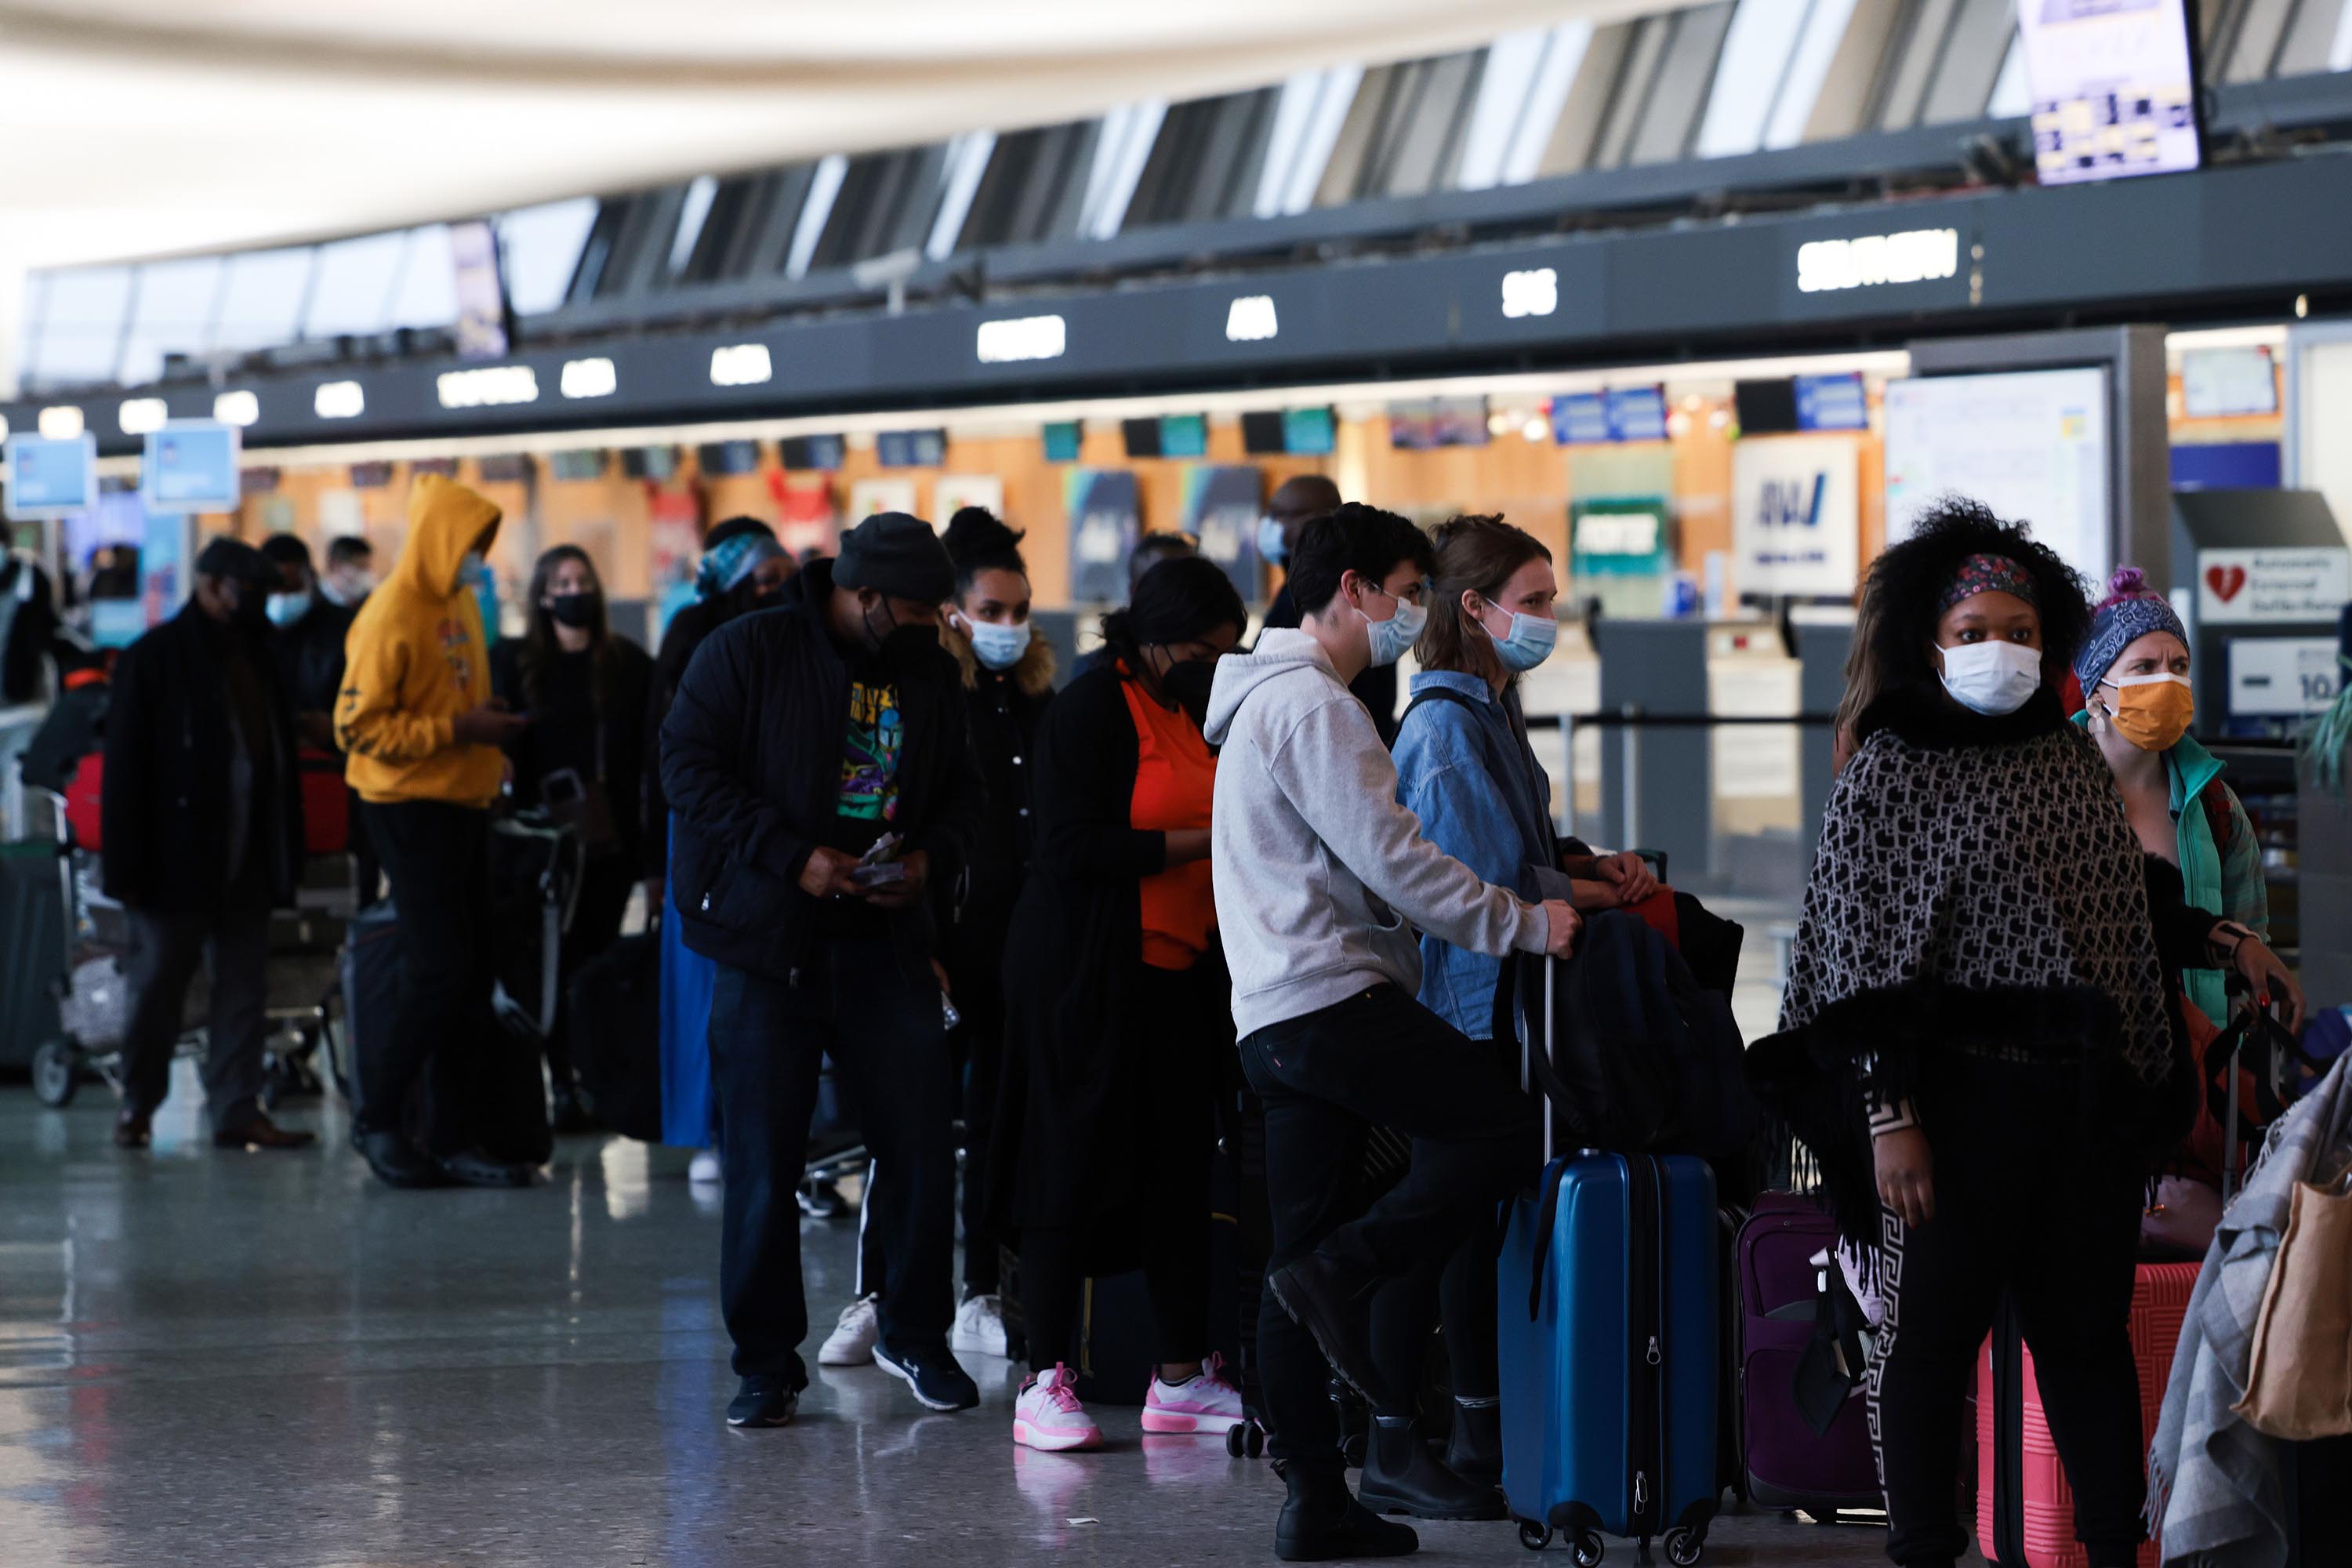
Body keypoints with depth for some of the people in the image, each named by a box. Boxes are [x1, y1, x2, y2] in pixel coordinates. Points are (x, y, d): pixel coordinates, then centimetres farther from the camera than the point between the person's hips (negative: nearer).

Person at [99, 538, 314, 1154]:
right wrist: (129, 861, -14)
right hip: (177, 861, -6)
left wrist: (284, 853, 11)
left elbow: (279, 754, 18)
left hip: (245, 861, 6)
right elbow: (125, 763, -8)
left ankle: (237, 1109, 4)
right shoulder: (154, 658, -5)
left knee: (243, 986, 3)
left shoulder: (256, 657, 14)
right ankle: (138, 1102, 16)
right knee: (159, 981, 2)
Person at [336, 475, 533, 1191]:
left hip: (464, 803, 8)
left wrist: (490, 727, 3)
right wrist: (457, 730, -19)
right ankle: (378, 1118, 5)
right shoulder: (392, 615, -13)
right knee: (440, 970, -10)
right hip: (410, 805, -8)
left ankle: (452, 1137, 12)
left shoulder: (462, 602, 12)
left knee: (472, 977, 7)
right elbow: (359, 725, -17)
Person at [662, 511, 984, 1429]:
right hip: (768, 941, -4)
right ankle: (766, 1362, 9)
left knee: (922, 1139, 1)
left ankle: (916, 1334, 19)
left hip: (887, 940, 4)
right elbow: (690, 766, -10)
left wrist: (931, 856, -5)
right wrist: (792, 856, -18)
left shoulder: (930, 674, 11)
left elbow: (961, 793, 18)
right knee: (763, 1158, -1)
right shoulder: (750, 652, -4)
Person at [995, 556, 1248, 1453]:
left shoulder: (1191, 708, 14)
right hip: (1084, 972, -8)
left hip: (1176, 968, 8)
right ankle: (1044, 1385, -3)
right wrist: (1203, 842, -20)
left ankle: (1181, 1378, 12)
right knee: (1075, 1168, -6)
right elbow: (1073, 848, -19)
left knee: (1181, 1167, 7)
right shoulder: (1092, 710, -11)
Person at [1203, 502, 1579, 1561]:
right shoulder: (1311, 704, -10)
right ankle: (1343, 1277, -14)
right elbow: (1391, 857, -16)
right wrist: (1524, 926, -12)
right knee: (1505, 1127, -10)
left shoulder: (1276, 698, 24)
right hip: (1333, 997, -11)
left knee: (1302, 1260, 7)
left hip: (1278, 1018, 11)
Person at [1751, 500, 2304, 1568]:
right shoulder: (1887, 774, -4)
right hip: (1960, 1100, -5)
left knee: (2089, 1332, 10)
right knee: (1931, 1333, 1)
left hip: (2090, 1099, 5)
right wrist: (1887, 1117, -15)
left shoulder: (2071, 760, 12)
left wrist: (2222, 943, 11)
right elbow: (1862, 959, -9)